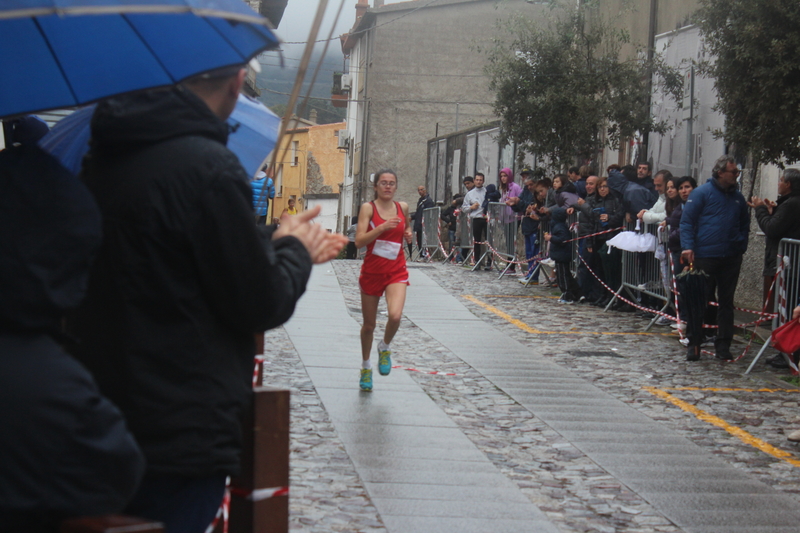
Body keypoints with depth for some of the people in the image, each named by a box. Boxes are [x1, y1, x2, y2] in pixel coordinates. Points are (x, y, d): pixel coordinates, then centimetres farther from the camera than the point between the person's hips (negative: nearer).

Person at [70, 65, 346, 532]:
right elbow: (262, 305, -14)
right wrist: (294, 249, 6)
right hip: (183, 438, -8)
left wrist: (277, 239, 24)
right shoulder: (209, 167, -21)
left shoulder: (100, 159, 6)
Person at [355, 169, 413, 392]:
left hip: (396, 272, 2)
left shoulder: (402, 207, 5)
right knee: (369, 325, 10)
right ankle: (366, 367, 32)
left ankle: (385, 348, 9)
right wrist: (382, 227, -27)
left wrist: (408, 234, 5)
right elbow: (359, 241, -16)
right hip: (372, 271, -1)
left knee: (395, 315, -23)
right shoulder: (368, 208, -6)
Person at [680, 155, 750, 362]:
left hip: (731, 258, 5)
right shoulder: (702, 193, -3)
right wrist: (688, 247, -16)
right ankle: (694, 345, 6)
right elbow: (687, 221, -5)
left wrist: (741, 246, 11)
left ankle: (723, 345, 13)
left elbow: (745, 224, 24)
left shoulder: (737, 197, 13)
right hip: (705, 257, -5)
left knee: (726, 302, 7)